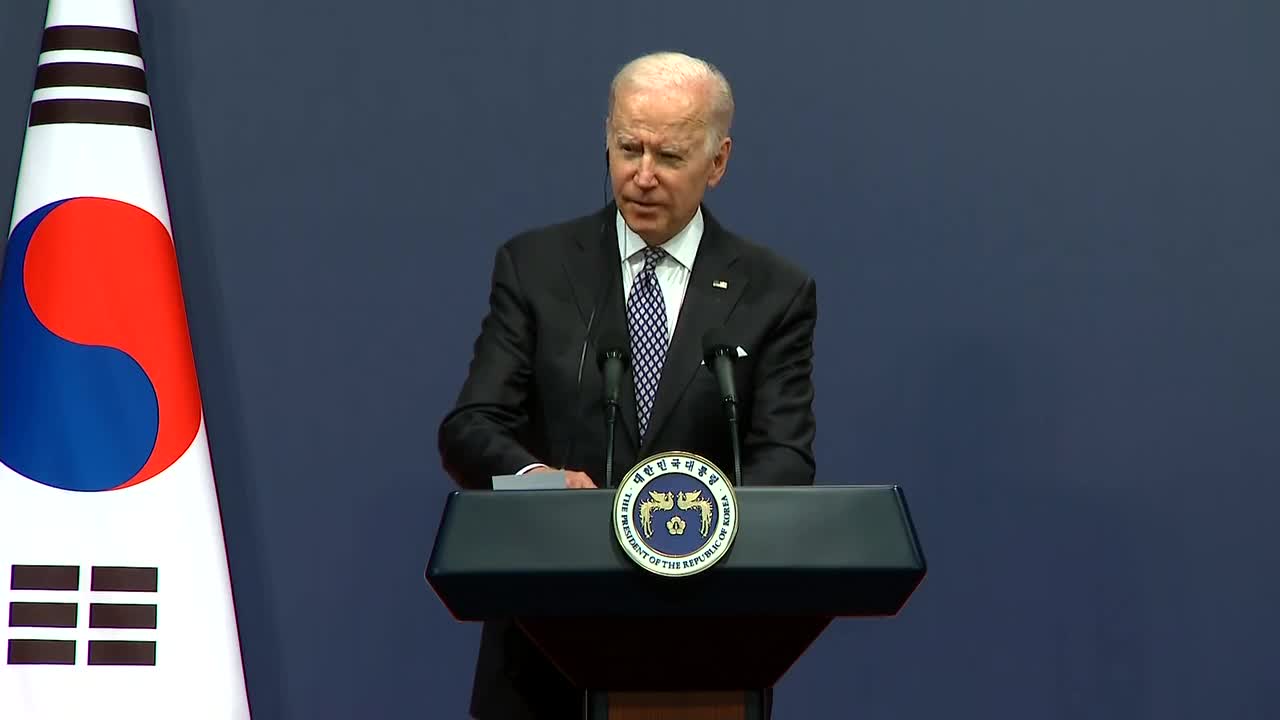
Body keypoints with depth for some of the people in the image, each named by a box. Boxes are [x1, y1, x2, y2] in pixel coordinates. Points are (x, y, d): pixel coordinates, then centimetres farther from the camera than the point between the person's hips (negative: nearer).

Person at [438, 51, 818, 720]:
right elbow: (468, 429, -5)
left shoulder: (774, 292, 1)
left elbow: (784, 459, -7)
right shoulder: (534, 265, 2)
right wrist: (536, 477, -28)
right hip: (547, 641, 0)